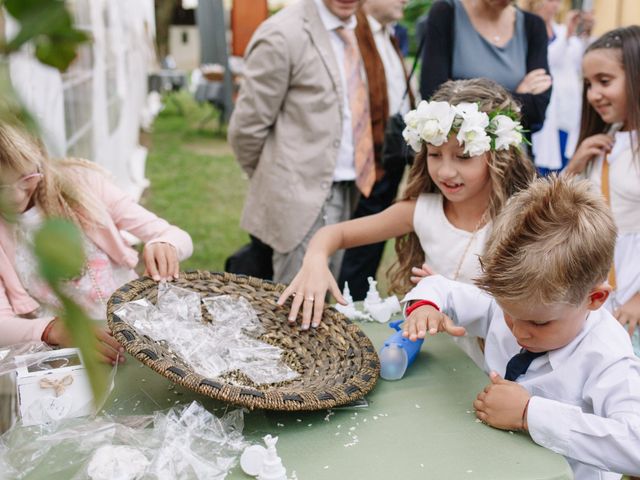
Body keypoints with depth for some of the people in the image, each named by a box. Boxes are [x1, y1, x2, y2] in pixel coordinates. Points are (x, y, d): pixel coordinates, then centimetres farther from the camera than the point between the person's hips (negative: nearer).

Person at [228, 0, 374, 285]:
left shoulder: (349, 30, 9)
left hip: (347, 195, 8)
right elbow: (246, 128, -11)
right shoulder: (284, 35, -15)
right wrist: (274, 183, 3)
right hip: (304, 197, -7)